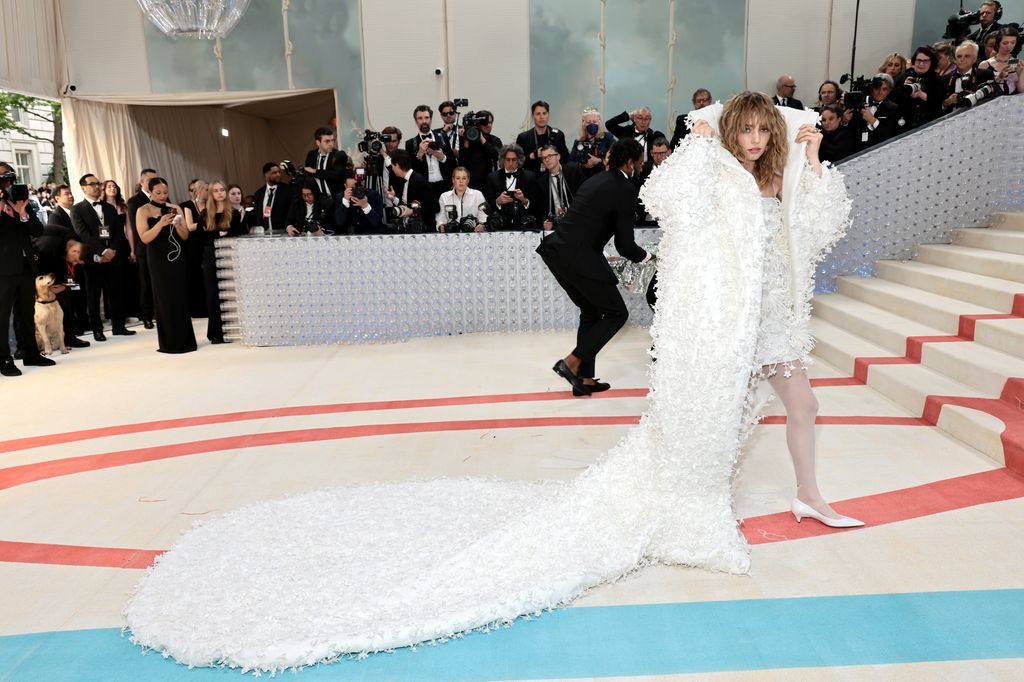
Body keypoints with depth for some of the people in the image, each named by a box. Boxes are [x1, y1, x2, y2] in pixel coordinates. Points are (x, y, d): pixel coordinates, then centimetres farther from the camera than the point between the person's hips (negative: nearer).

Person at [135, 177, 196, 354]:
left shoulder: (175, 208, 8)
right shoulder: (143, 211, 0)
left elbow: (186, 236, 6)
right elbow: (144, 238, -10)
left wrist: (177, 225, -13)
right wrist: (161, 223, -21)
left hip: (178, 258, 3)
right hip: (159, 261, -3)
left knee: (181, 298, 2)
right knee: (165, 299, -1)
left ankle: (184, 340, 9)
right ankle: (169, 343, 5)